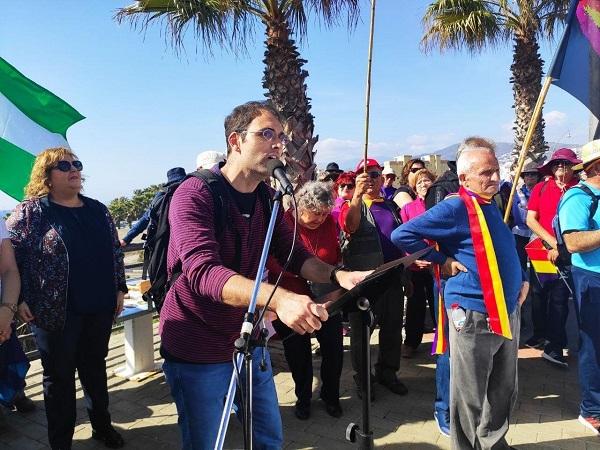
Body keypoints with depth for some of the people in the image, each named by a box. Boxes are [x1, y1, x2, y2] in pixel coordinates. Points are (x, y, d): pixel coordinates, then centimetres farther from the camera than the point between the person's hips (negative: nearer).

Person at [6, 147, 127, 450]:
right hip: (56, 311, -4)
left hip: (100, 308, 4)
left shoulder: (98, 210, 9)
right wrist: (21, 299, -12)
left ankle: (102, 425, 35)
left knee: (96, 368, 18)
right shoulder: (29, 211, -4)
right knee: (59, 376, 10)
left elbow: (115, 251, 13)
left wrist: (120, 288, 9)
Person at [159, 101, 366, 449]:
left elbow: (295, 255, 0)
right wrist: (278, 297, -49)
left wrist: (337, 275, -21)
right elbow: (203, 273, -34)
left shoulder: (268, 199, 3)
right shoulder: (195, 193, -20)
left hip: (248, 340, 6)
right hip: (198, 351, -6)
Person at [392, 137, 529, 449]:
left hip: (508, 310, 8)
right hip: (473, 314, -7)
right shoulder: (455, 208, -15)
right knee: (470, 396, 7)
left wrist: (522, 278, 12)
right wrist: (442, 261, -15)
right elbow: (402, 235, -19)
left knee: (505, 390, 21)